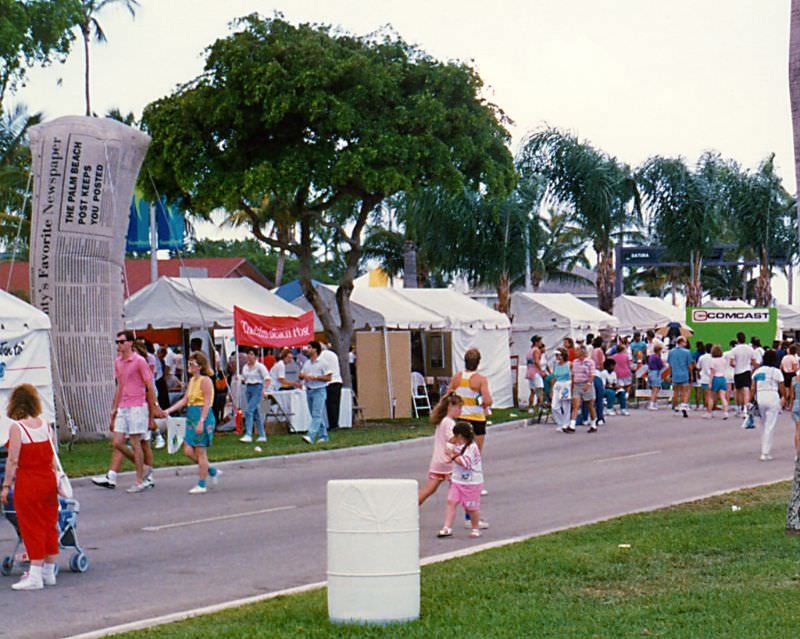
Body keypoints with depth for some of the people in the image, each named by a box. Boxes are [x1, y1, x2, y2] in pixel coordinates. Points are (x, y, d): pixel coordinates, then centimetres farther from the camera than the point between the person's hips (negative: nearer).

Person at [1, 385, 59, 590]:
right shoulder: (46, 425, 4)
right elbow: (53, 457, 7)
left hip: (27, 483, -6)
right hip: (48, 480, 6)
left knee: (32, 527, -2)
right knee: (49, 523, 13)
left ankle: (35, 576, -4)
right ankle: (48, 571, 22)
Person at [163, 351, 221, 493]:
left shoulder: (205, 380, -12)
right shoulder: (192, 380, 14)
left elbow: (207, 403, -17)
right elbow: (185, 400, 17)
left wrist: (201, 422, -22)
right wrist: (169, 410, 9)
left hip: (203, 416, -9)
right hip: (192, 417, 9)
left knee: (200, 451, -2)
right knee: (188, 451, 5)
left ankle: (201, 485, 6)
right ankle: (213, 471, 21)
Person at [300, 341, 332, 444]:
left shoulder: (322, 363, -6)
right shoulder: (307, 363, 15)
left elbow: (328, 377, -9)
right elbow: (301, 375, 19)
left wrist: (315, 377, -16)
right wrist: (303, 376, -5)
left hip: (319, 390, -8)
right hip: (309, 390, 8)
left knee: (316, 415, -14)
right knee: (315, 415, 11)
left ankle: (311, 436, -25)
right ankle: (323, 435, 21)